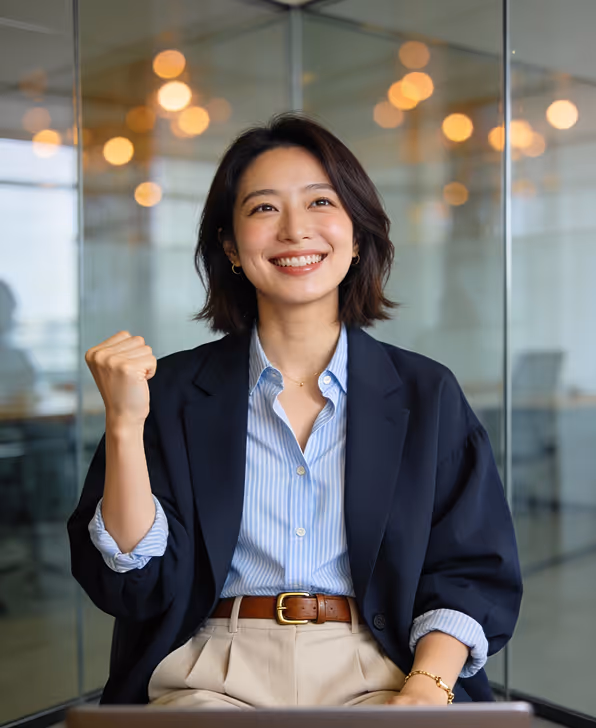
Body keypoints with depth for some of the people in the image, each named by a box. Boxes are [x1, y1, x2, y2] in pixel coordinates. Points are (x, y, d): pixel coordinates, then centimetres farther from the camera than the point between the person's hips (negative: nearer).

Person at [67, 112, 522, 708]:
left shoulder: (427, 395, 4)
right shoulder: (172, 391, 2)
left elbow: (473, 573, 2)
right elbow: (135, 582, -3)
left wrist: (427, 684, -16)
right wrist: (124, 424, -15)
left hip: (374, 673, 1)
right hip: (214, 672, 0)